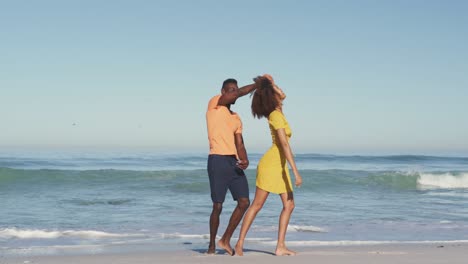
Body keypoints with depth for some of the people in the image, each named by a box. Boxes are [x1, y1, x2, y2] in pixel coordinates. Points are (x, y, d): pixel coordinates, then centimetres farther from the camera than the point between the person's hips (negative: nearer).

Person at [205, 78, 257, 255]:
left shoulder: (237, 119, 21)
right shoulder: (214, 104, 3)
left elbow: (239, 144, 12)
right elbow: (240, 93, -10)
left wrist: (244, 160, -7)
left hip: (234, 162, 7)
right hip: (218, 160, -7)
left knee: (244, 202, -1)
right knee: (218, 206, -3)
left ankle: (226, 240, 13)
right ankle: (212, 245, 13)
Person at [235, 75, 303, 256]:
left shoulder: (276, 112, 9)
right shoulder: (276, 115, -16)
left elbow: (283, 95, 32)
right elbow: (284, 145, -23)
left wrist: (271, 84, 12)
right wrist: (296, 172, -26)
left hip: (280, 166, 9)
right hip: (270, 163, -9)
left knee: (289, 205, 2)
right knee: (257, 205, -4)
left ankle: (280, 246, 2)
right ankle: (240, 243, 3)